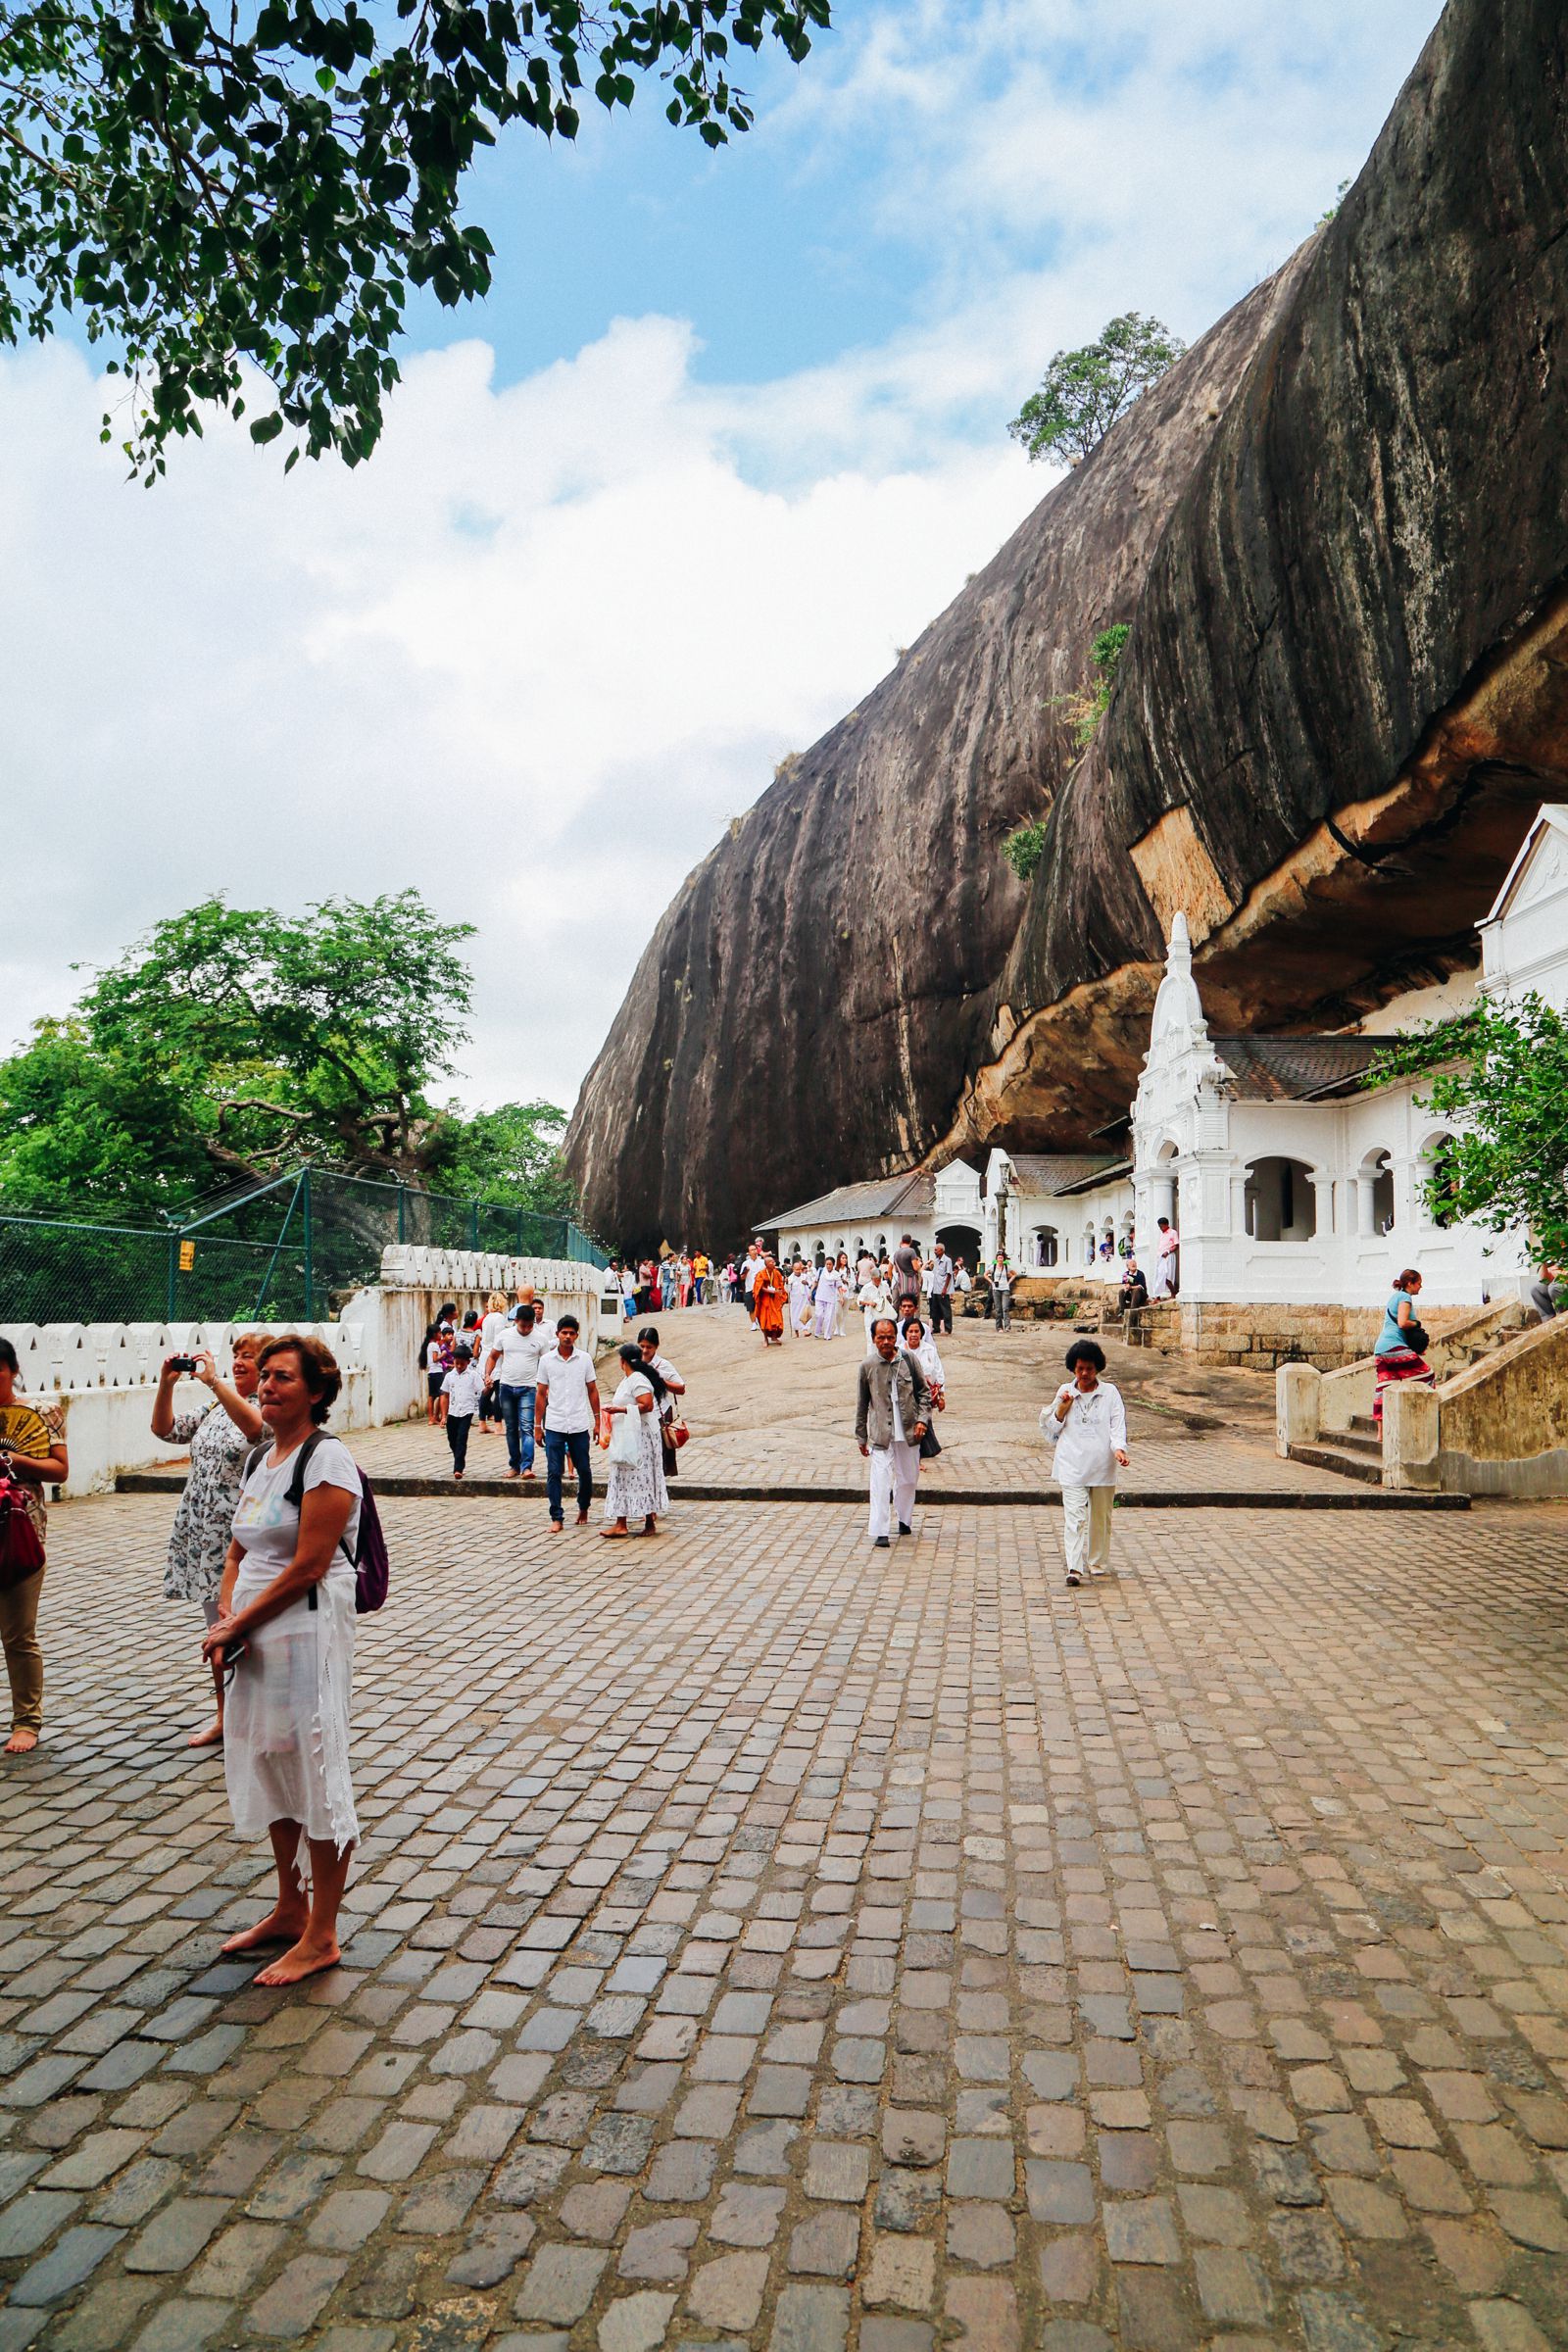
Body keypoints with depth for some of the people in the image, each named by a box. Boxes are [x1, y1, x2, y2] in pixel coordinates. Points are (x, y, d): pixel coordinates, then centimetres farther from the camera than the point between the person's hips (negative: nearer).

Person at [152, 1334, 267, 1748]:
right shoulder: (217, 1405, 14)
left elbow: (255, 1426, -32)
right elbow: (166, 1430, 12)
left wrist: (212, 1380, -31)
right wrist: (166, 1384, -1)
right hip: (206, 1535, 8)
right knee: (218, 1631, 16)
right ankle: (223, 1717, 28)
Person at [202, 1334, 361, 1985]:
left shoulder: (326, 1457, -15)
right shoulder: (260, 1457, 12)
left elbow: (307, 1568, -19)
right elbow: (238, 1551, 13)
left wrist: (237, 1626, -14)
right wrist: (224, 1620, -3)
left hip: (308, 1632, -9)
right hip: (256, 1637, 9)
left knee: (315, 1773, 1)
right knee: (269, 1768, 18)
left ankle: (321, 1937, 15)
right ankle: (290, 1910, 36)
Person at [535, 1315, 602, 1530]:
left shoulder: (585, 1359, 2)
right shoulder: (546, 1360, 1)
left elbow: (592, 1390, 8)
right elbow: (541, 1394, 6)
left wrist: (598, 1420, 4)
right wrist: (537, 1426, 4)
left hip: (580, 1425, 0)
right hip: (554, 1425, 0)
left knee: (584, 1470, 9)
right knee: (554, 1473, -1)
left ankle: (583, 1508, 31)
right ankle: (557, 1518, 6)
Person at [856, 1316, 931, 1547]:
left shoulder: (908, 1359, -2)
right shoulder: (868, 1366, -5)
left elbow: (923, 1392, 7)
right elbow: (862, 1404, 4)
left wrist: (922, 1419, -6)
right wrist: (861, 1437, 7)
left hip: (909, 1432, 2)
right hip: (880, 1434, -2)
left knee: (908, 1478, 15)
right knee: (881, 1481, -8)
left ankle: (905, 1521, 36)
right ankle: (880, 1532, -2)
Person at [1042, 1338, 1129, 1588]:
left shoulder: (1110, 1393, 4)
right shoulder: (1065, 1391, 8)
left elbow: (1118, 1426, -2)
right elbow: (1052, 1431, 14)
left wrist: (1119, 1449, -20)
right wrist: (1061, 1409, -4)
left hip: (1102, 1466, 1)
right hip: (1072, 1466, 0)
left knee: (1100, 1517, 11)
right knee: (1074, 1516, -11)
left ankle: (1097, 1563, 27)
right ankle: (1074, 1568, -15)